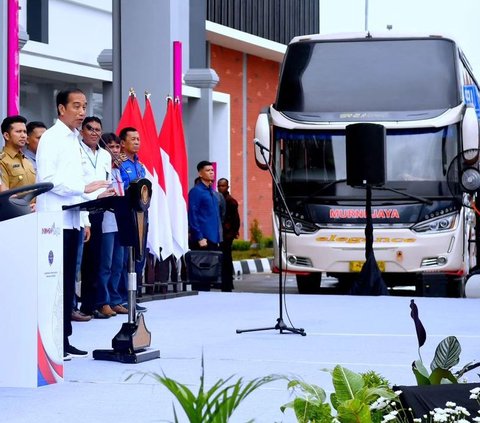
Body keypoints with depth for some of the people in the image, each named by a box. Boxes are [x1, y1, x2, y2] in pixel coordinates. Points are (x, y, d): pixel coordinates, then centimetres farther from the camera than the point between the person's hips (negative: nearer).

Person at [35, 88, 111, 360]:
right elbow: (47, 180, -17)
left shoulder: (74, 140, 17)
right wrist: (85, 188, -19)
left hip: (72, 220, 8)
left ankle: (64, 339, 13)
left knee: (68, 282, 9)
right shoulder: (51, 138, -8)